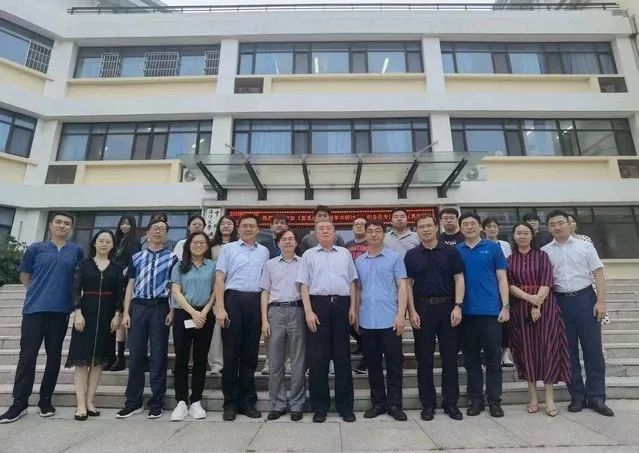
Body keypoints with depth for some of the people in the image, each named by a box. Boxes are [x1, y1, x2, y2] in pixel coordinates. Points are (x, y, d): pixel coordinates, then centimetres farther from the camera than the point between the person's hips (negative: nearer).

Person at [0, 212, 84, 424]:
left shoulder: (77, 251, 6)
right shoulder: (36, 248, 5)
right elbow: (24, 276, 13)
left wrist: (64, 293, 10)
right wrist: (39, 291, 7)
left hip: (61, 311, 1)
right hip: (34, 309, -1)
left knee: (54, 356, 7)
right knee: (27, 356, 2)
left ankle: (46, 399, 20)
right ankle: (19, 403, 13)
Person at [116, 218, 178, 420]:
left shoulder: (172, 258, 4)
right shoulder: (137, 257, 12)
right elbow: (131, 285, 11)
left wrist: (172, 311, -8)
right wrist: (126, 312, 4)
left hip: (160, 307, -2)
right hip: (138, 306, 2)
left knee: (158, 355, 3)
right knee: (135, 355, 7)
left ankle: (156, 402, 14)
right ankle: (133, 402, 20)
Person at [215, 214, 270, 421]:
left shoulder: (264, 251, 14)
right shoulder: (228, 249, 7)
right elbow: (219, 279, 0)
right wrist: (220, 308, -9)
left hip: (255, 302, 2)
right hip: (234, 299, -2)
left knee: (250, 354, 8)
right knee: (231, 353, 3)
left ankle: (247, 401, 20)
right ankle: (231, 402, 16)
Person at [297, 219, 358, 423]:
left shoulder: (345, 253, 13)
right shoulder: (309, 255, 7)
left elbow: (352, 282, 13)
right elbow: (304, 285, 2)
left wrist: (353, 308, 4)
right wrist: (308, 311, -7)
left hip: (342, 305, 2)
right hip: (318, 304, -1)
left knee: (343, 356, 8)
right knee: (317, 357, 3)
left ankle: (345, 405, 20)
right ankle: (319, 406, 17)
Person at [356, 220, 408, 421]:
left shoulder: (395, 257, -1)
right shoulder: (359, 261, 10)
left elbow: (402, 287, -5)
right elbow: (358, 289, 14)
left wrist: (401, 315, -13)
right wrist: (356, 315, 9)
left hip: (390, 320, -3)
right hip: (366, 322, 3)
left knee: (394, 365, 6)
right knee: (373, 365, 12)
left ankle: (394, 404, 19)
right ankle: (378, 403, 25)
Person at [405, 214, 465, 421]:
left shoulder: (451, 252, 2)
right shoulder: (411, 255, 4)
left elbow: (459, 279, 1)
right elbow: (408, 284, 3)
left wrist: (457, 306, -8)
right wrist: (412, 311, -6)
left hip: (447, 306, 0)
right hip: (422, 308, 0)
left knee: (450, 356, 8)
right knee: (424, 358, 7)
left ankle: (451, 402, 22)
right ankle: (427, 403, 20)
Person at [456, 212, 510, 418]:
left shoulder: (493, 248, 3)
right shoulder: (456, 251, 7)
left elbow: (501, 278, 2)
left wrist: (505, 306, -6)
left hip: (490, 310, -2)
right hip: (466, 312, 2)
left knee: (493, 358, 5)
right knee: (471, 359, 10)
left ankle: (494, 400, 19)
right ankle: (476, 399, 22)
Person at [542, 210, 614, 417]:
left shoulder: (585, 246, 4)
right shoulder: (544, 251, 4)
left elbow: (598, 274, 1)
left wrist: (601, 301, -7)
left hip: (585, 298, -1)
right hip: (560, 302, 1)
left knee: (593, 349, 2)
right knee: (568, 351, 8)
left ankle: (596, 397, 14)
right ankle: (577, 397, 19)